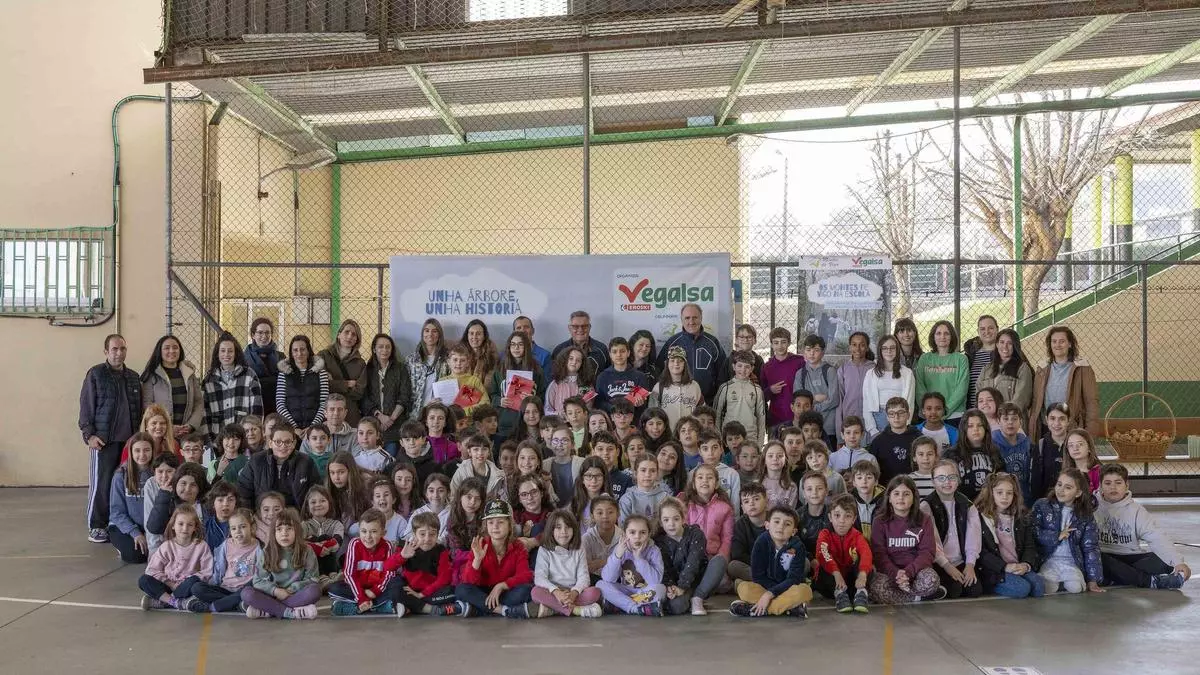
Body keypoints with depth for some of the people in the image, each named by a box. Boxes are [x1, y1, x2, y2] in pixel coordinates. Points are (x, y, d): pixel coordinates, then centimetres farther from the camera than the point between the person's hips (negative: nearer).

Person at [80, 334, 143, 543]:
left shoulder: (133, 377, 15)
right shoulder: (96, 374, 0)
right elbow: (86, 406, -3)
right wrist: (89, 434, -9)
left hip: (130, 440, 5)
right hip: (104, 440, -5)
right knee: (101, 484, -2)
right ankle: (97, 526, 6)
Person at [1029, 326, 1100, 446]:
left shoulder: (1082, 370, -1)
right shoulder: (1042, 370, 12)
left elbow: (1092, 402, -5)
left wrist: (1090, 434, -13)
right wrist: (1032, 433, 5)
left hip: (1072, 430, -4)